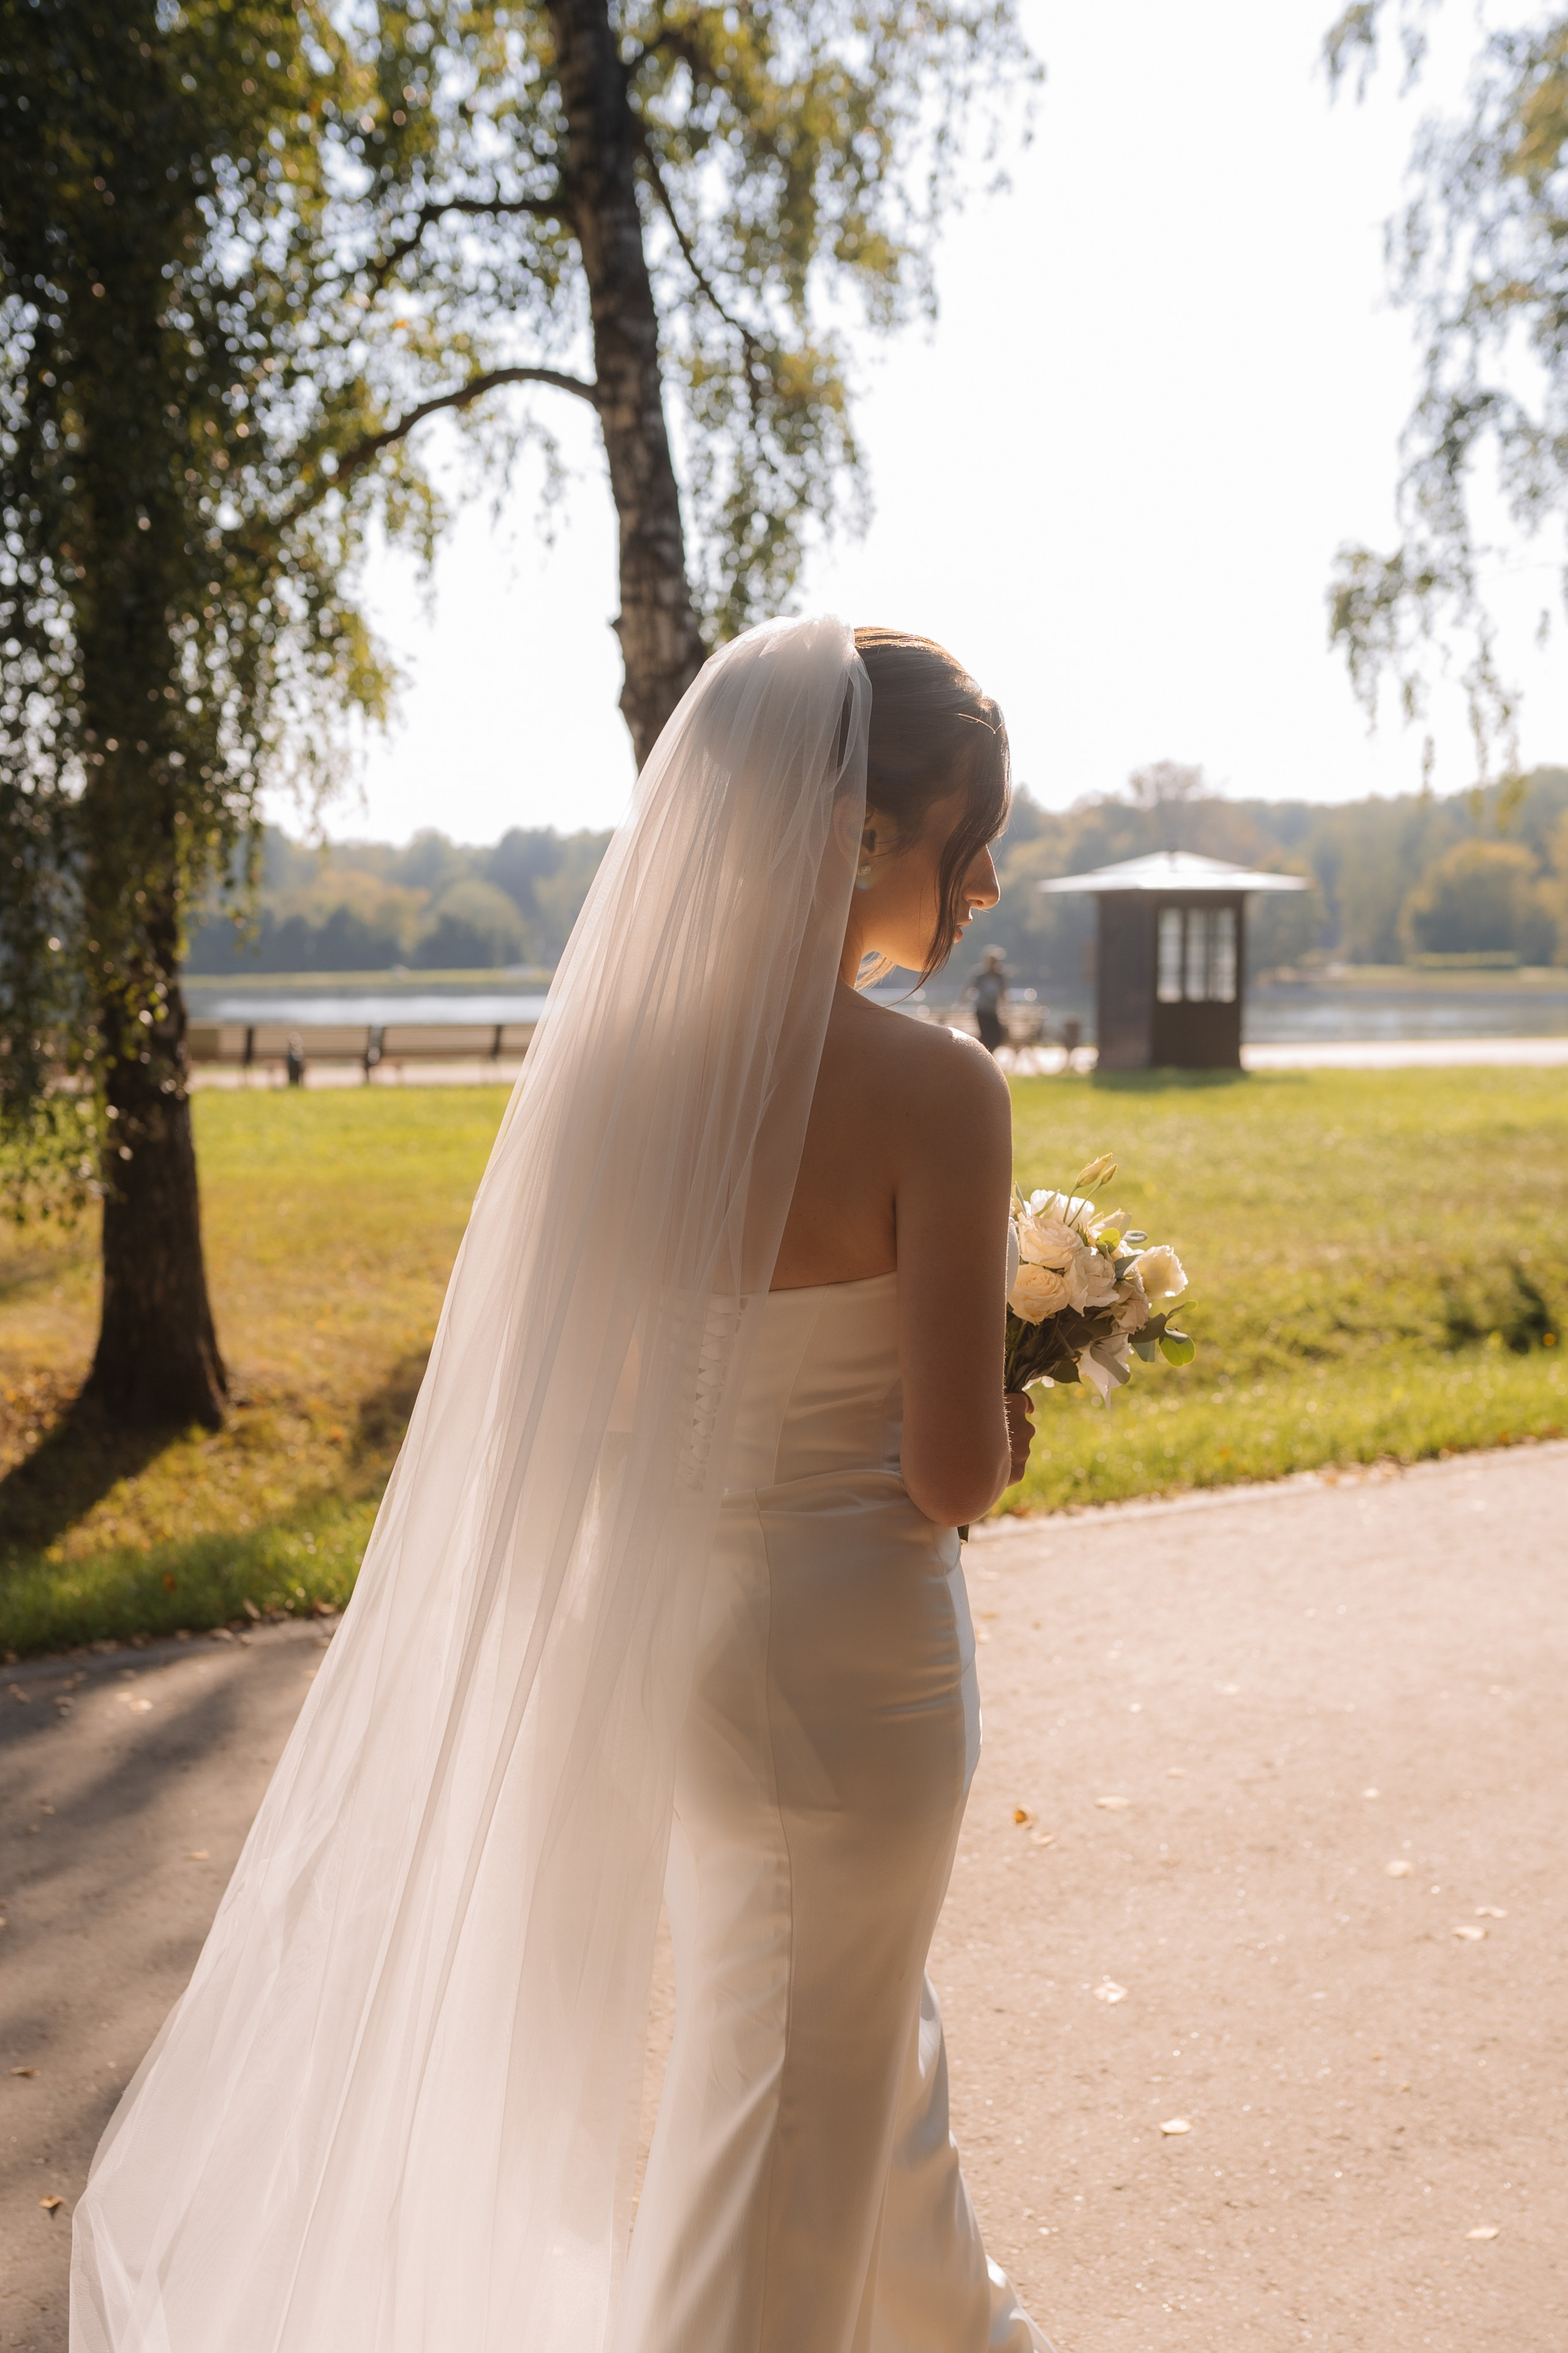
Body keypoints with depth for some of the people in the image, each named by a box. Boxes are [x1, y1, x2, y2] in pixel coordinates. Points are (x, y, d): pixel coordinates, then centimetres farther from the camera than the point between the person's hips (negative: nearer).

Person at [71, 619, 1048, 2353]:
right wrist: (1005, 1438, 1)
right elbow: (953, 1468, -20)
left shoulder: (622, 1047, -3)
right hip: (843, 1646, -7)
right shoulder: (933, 1088, -21)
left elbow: (576, 1395, 2)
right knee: (783, 2099, 14)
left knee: (860, 2026, 31)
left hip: (641, 1614, 8)